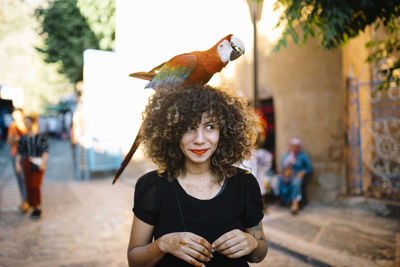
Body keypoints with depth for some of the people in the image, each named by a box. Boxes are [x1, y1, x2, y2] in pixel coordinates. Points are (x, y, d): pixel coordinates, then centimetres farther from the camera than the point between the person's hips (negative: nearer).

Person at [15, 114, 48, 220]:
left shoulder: (41, 136, -5)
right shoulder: (23, 137, 7)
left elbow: (45, 151, -8)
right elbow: (20, 151, 8)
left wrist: (43, 163, -16)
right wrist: (17, 163, 0)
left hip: (38, 163, -4)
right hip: (27, 163, 5)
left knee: (35, 186, -9)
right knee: (29, 186, 5)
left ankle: (38, 208, 2)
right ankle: (34, 207, 16)